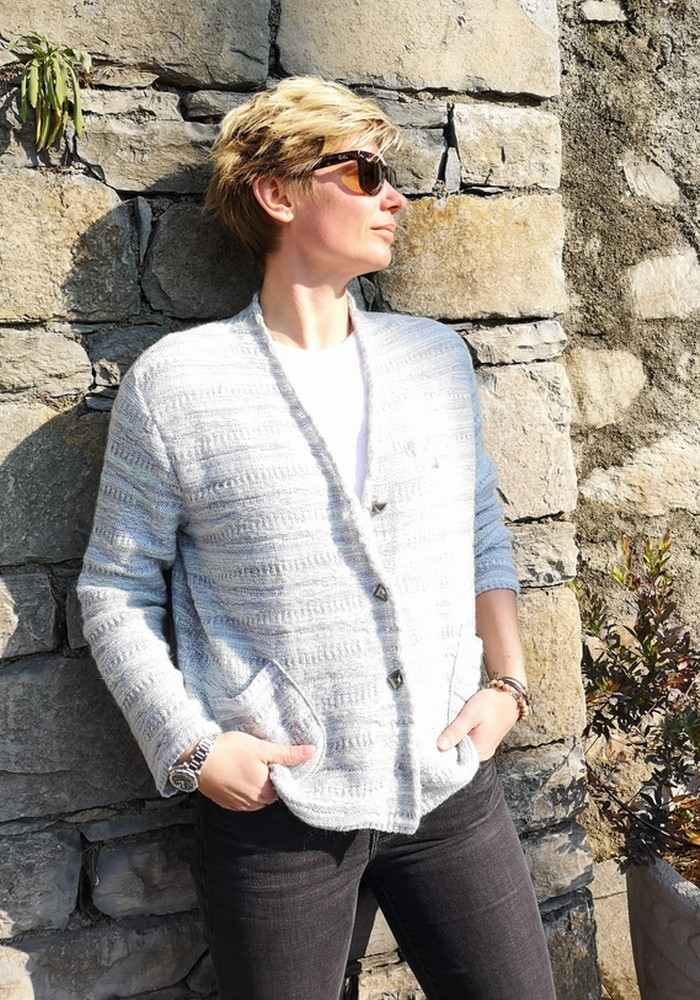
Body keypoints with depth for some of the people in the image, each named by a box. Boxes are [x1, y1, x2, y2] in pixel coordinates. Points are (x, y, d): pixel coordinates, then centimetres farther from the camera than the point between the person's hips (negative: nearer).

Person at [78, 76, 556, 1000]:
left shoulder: (438, 357, 5)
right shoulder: (173, 383, -7)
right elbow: (116, 590, -2)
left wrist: (506, 681, 4)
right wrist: (190, 747, -10)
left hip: (452, 787, 4)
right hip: (276, 810, -3)